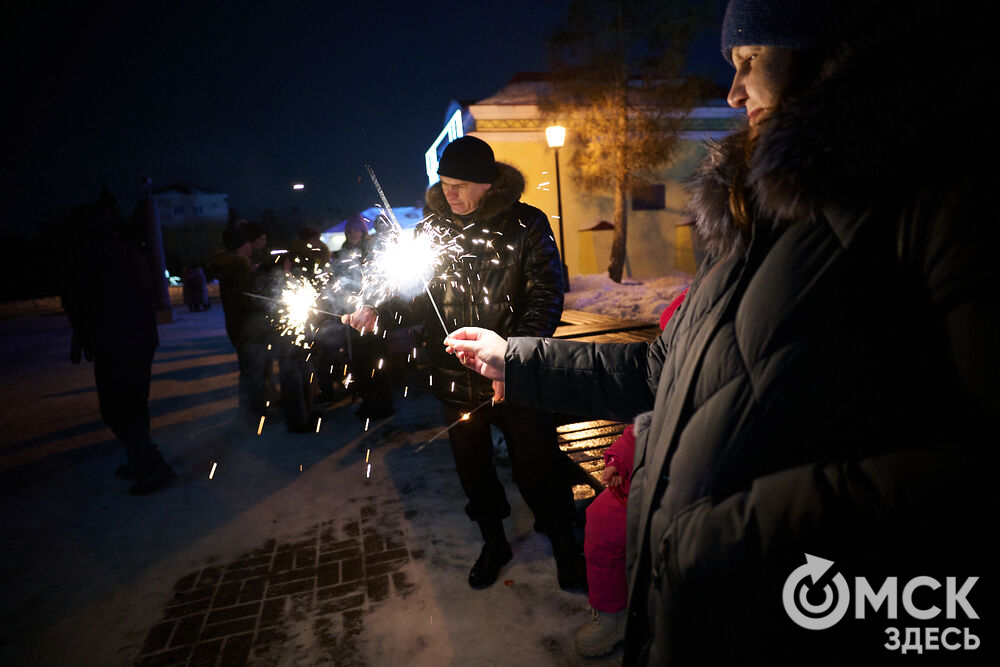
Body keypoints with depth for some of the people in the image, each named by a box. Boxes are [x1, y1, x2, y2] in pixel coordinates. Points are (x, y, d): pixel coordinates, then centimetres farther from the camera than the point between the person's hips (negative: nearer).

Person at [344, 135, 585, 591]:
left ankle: (563, 543, 32)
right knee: (473, 467, 18)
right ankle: (493, 541, 43)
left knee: (537, 466, 6)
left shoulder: (525, 224, -7)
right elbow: (415, 293, 6)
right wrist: (378, 314, -13)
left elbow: (547, 294, -9)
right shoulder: (433, 225, 3)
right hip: (455, 377, 4)